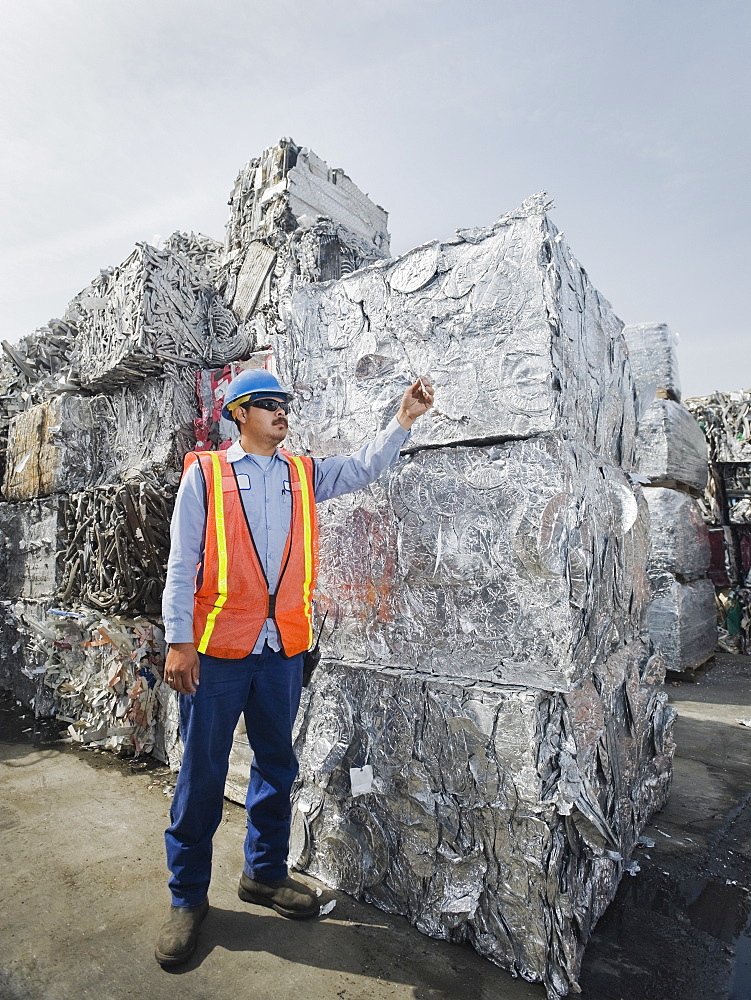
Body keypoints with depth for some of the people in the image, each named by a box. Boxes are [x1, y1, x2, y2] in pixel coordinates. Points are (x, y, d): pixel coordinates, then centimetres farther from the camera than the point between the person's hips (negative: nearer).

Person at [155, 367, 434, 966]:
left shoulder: (303, 474, 10)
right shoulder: (206, 472, -1)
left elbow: (366, 468, 4)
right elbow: (182, 560, -4)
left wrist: (405, 418, -6)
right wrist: (178, 640, -9)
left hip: (283, 647, 4)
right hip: (217, 646, -3)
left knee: (277, 765, 16)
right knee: (202, 773, 8)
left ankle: (266, 872, 37)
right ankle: (188, 897, 28)